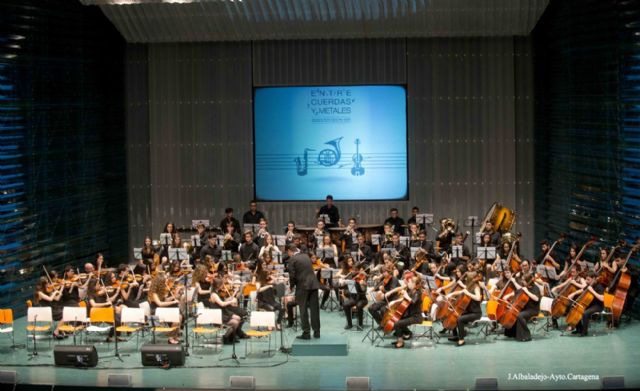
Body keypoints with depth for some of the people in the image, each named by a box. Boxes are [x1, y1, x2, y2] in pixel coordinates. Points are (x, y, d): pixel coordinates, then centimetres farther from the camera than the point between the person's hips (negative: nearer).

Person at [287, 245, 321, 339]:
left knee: (303, 310, 2)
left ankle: (306, 333, 1)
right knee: (314, 309, 8)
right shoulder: (306, 256, 14)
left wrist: (292, 285, 8)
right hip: (313, 284, 5)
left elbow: (292, 275, -10)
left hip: (303, 286, -5)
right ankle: (316, 332, 11)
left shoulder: (292, 259, -6)